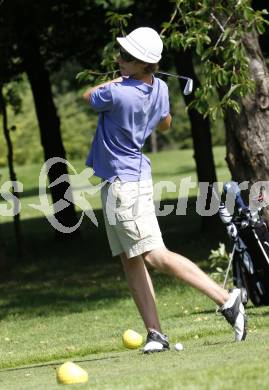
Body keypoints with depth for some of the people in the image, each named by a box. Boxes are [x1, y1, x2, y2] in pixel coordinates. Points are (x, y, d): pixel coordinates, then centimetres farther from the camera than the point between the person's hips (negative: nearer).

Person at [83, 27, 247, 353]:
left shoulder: (117, 93, -25)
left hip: (125, 183, -10)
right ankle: (155, 333, 4)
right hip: (119, 182, 10)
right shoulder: (159, 89, 1)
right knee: (131, 261, 8)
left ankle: (226, 299, -15)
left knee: (155, 255, -14)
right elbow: (165, 123, 23)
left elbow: (88, 97, -3)